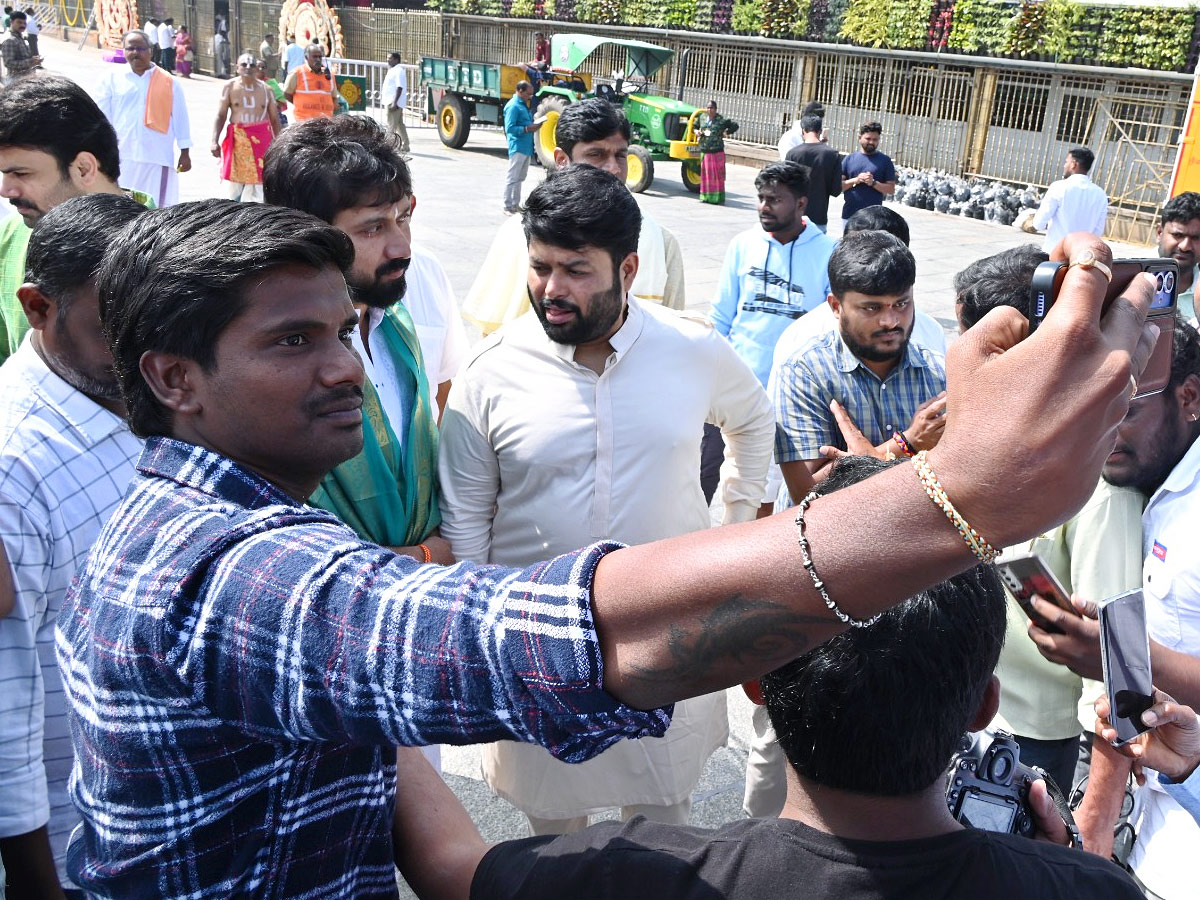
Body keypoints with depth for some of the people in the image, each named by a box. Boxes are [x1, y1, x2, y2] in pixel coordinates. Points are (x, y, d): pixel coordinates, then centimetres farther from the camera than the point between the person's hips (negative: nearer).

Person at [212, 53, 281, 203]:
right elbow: (220, 116, 3)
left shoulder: (266, 89, 8)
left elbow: (275, 119, 11)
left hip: (261, 140, 0)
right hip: (237, 140, 0)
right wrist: (215, 141, -6)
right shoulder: (230, 87, 5)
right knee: (235, 185, 4)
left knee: (258, 184, -5)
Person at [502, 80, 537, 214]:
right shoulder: (513, 106, -14)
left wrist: (534, 124, 6)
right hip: (517, 147, -10)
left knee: (520, 178, 16)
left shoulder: (524, 104, 15)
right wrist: (527, 129, -25)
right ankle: (508, 207, 0)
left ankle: (515, 204, 25)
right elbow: (509, 129, -20)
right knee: (512, 178, -4)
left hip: (526, 147, 10)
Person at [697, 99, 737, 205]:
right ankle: (706, 197, 15)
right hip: (704, 151, 4)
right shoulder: (702, 119, 8)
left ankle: (718, 198, 1)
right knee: (705, 174, 7)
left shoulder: (721, 120, -5)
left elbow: (735, 125, 3)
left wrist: (726, 133, -2)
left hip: (717, 152, -4)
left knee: (717, 175, -3)